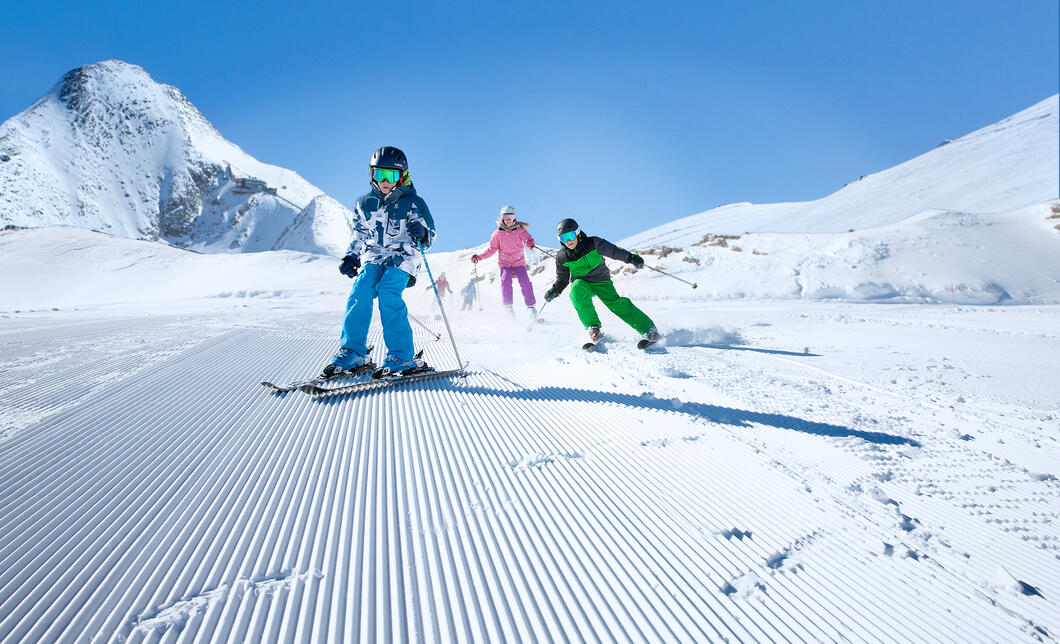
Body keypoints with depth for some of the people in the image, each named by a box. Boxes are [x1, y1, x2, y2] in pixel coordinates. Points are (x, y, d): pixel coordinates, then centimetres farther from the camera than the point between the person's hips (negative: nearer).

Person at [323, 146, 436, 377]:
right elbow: (359, 235, 24)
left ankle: (402, 356, -21)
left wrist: (421, 233, -23)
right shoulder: (364, 204, 12)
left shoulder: (413, 203, 0)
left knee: (388, 295, -27)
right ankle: (351, 352, -8)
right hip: (373, 257, 4)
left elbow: (429, 236, 1)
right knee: (360, 294, -18)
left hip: (402, 258, -4)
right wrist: (351, 258, 12)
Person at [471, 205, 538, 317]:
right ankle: (508, 307, -20)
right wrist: (479, 257, 0)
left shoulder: (520, 230, 3)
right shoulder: (497, 233, 7)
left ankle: (531, 306, -11)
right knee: (506, 281, -24)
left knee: (525, 282, -19)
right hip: (505, 263, 1)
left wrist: (529, 241, -40)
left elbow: (527, 237, -14)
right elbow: (491, 249, 10)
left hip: (519, 262, 0)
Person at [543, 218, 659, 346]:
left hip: (601, 281, -1)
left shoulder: (592, 243, -11)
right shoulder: (562, 257, -3)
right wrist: (555, 290, -10)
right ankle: (594, 329, -32)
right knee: (576, 292, -34)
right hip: (581, 283, 2)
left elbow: (614, 251, -10)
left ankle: (648, 329, -16)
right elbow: (562, 279, 8)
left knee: (615, 303, -23)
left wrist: (630, 257, -25)